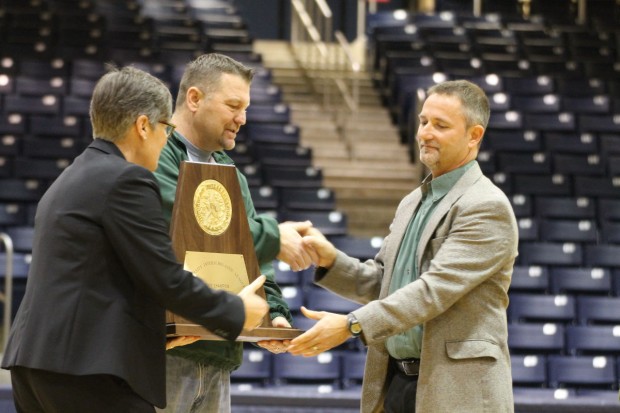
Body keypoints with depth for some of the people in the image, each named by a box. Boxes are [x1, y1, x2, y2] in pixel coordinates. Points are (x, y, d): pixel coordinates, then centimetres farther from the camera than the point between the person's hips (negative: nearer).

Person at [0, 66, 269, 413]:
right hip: (90, 370, -10)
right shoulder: (127, 180, -9)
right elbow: (167, 278, -12)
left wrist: (154, 329, 22)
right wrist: (237, 312, 2)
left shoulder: (68, 181, 20)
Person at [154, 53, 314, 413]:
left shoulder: (231, 175, 22)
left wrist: (273, 313, 1)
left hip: (218, 355, 8)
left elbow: (254, 260, 20)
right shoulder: (157, 158, -6)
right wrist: (273, 237, -11)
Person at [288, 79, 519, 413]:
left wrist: (352, 325, -26)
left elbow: (435, 288, -20)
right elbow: (379, 283, 18)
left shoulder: (488, 208, -12)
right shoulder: (412, 203, 17)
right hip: (395, 384, 8)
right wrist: (331, 260, -2)